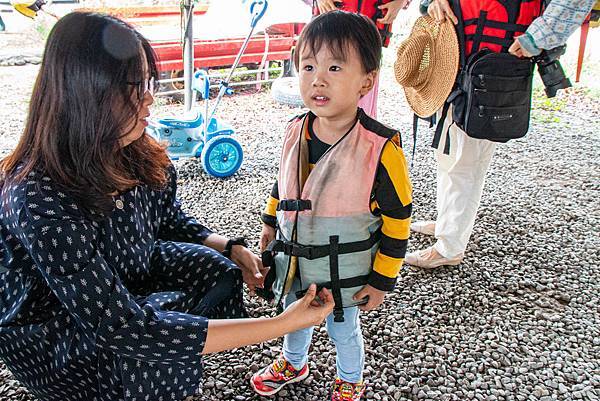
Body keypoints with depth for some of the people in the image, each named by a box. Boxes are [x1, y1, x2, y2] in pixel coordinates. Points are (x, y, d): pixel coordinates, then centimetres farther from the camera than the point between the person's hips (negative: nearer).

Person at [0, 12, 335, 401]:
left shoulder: (141, 156, -14)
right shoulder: (40, 200, -37)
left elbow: (173, 223, 5)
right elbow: (124, 329, -39)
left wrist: (233, 249, -16)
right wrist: (282, 323, -41)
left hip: (122, 277, 7)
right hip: (47, 335, -6)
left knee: (215, 268, -11)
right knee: (170, 313, -27)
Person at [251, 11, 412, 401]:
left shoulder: (381, 148, -26)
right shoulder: (296, 131, -9)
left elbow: (397, 219, -18)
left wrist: (382, 280, -13)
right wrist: (270, 222, 18)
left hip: (344, 271, -5)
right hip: (293, 262, 5)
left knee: (343, 330, 19)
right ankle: (293, 364, 58)